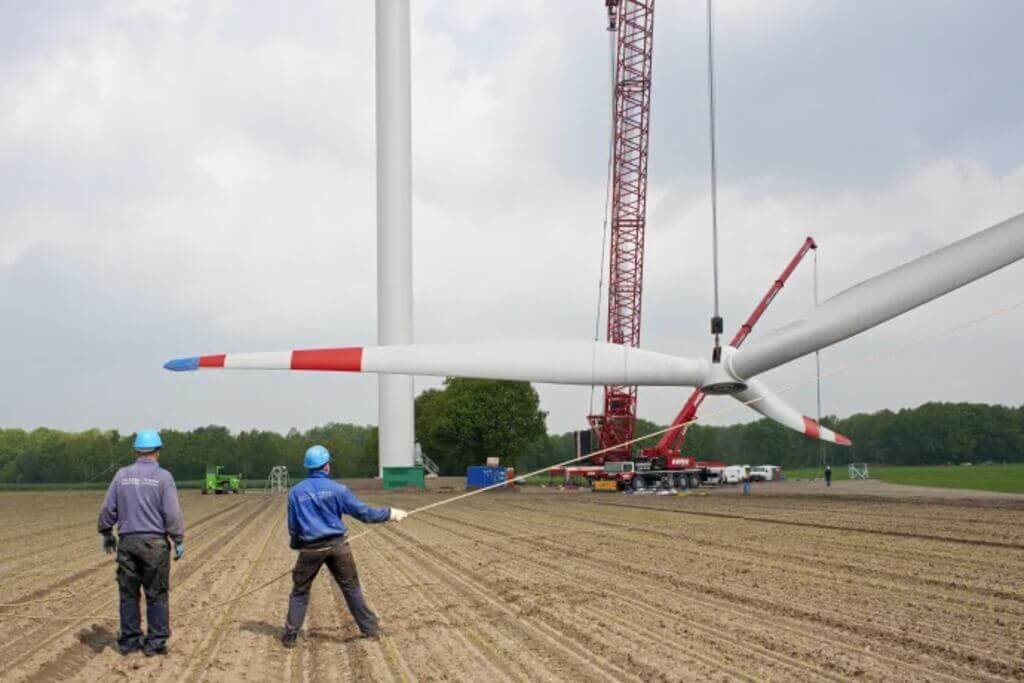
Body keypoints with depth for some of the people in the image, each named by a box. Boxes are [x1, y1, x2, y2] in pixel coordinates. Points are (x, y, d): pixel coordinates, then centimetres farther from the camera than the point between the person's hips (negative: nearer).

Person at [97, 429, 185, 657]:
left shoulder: (122, 475, 4)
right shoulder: (163, 477, -5)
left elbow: (108, 509, 6)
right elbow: (172, 513, -10)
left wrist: (107, 534, 19)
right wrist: (179, 541, -3)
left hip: (127, 542, 3)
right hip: (155, 542, -3)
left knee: (128, 593, 10)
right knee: (156, 595, 4)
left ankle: (129, 641, 14)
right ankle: (155, 643, 5)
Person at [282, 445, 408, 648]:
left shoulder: (295, 492, 0)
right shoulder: (336, 489, -6)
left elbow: (292, 527, 4)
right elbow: (363, 512, -4)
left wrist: (297, 545, 22)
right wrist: (391, 514, 6)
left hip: (310, 549, 1)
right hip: (337, 546, 0)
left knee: (300, 591, 12)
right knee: (351, 588, 11)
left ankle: (290, 635, 10)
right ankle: (370, 629, 16)